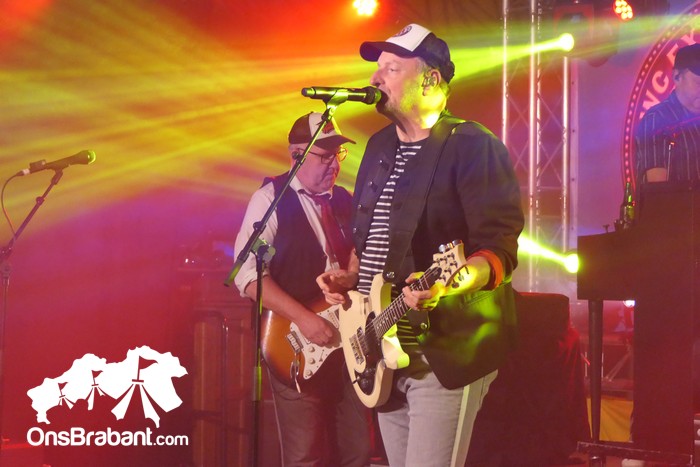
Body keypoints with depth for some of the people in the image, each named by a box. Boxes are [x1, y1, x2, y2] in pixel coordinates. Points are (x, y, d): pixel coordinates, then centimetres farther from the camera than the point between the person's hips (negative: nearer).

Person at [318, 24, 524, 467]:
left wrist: (450, 284, -35)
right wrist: (351, 276, 7)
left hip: (447, 350, -8)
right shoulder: (380, 146, 15)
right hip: (385, 347, 8)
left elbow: (501, 247, -18)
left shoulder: (473, 146, -10)